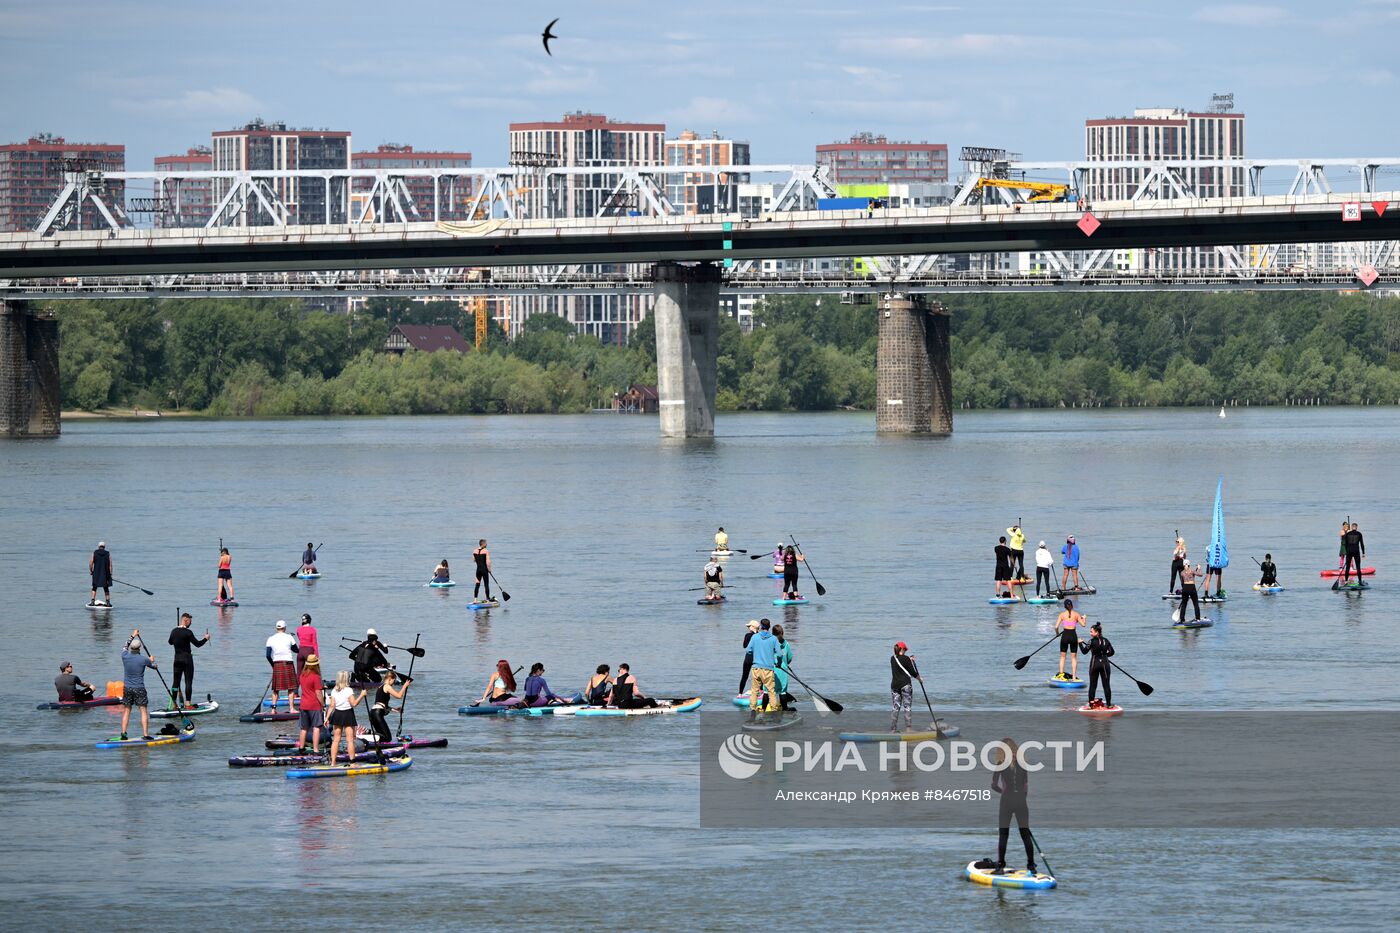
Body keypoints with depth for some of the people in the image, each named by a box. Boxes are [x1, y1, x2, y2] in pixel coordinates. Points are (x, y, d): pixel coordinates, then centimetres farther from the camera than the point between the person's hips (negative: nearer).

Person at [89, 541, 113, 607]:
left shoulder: (94, 553, 0)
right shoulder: (108, 554, 0)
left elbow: (90, 563, -5)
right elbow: (110, 565, -5)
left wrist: (91, 571, 9)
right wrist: (110, 574, -2)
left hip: (96, 574, 0)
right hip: (105, 574, 0)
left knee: (94, 588, 12)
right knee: (106, 589, 12)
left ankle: (92, 601, 2)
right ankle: (108, 602, 5)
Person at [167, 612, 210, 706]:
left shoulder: (174, 631, 4)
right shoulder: (187, 632, -15)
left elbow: (170, 642, 22)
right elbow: (197, 644, -13)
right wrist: (206, 639, 3)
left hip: (177, 659, 5)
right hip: (187, 659, -5)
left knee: (175, 681, 9)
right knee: (188, 682, 0)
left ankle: (174, 703, 9)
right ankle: (187, 703, -2)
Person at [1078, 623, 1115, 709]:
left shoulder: (1092, 641, -11)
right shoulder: (1106, 641, 2)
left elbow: (1084, 651, -12)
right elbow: (1111, 652, 8)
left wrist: (1080, 643, 3)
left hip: (1094, 664, -3)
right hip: (1104, 664, 3)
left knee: (1092, 685, 5)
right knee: (1106, 685, 7)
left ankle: (1091, 704, 5)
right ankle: (1108, 704, 7)